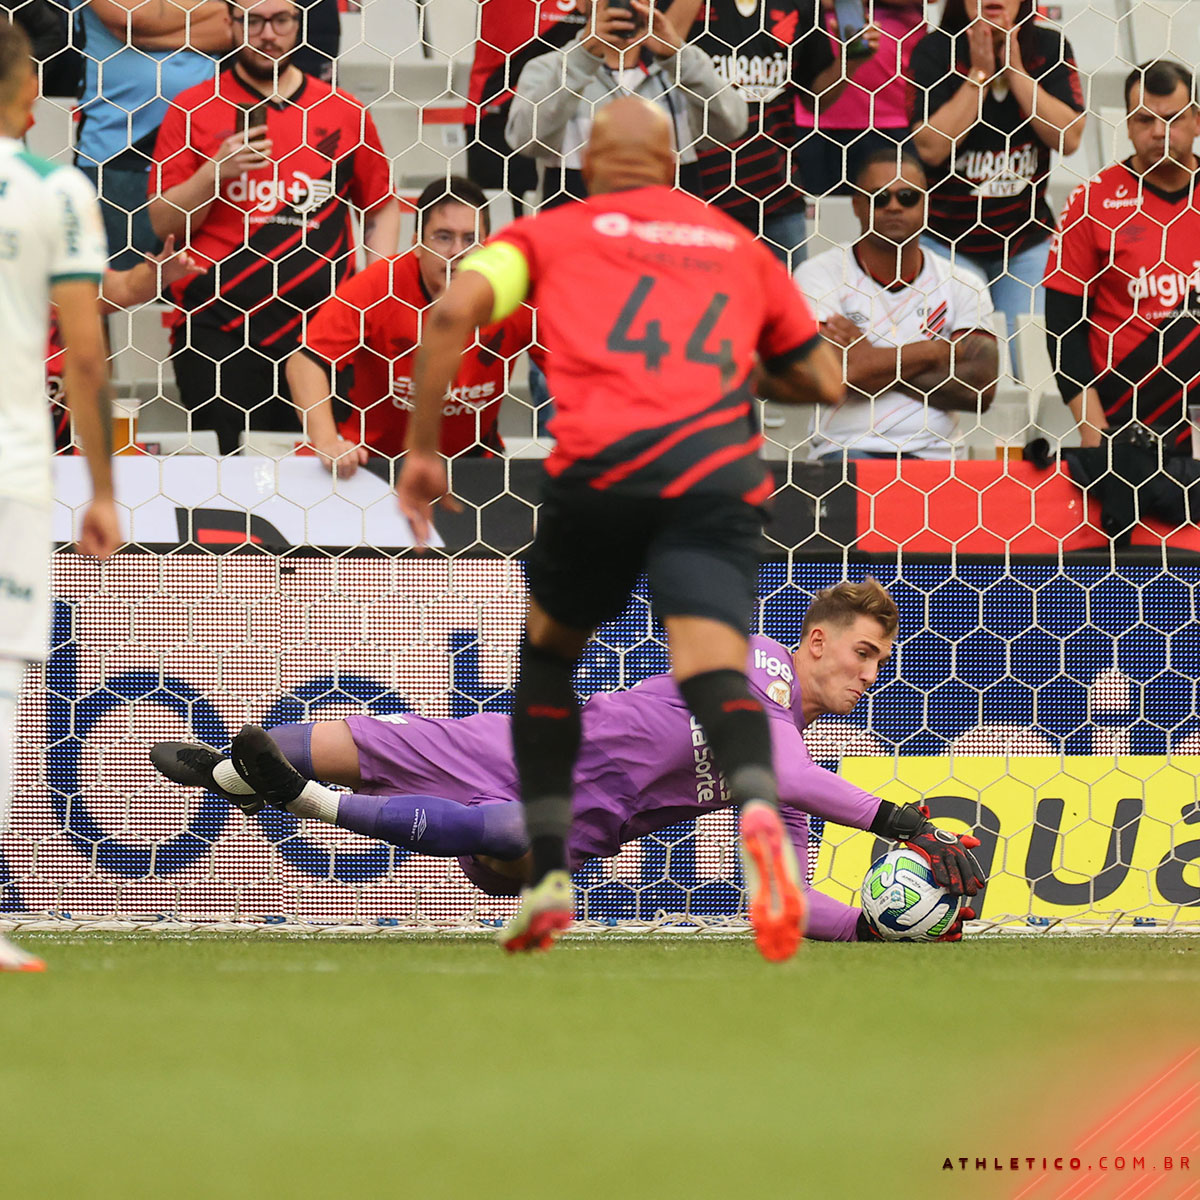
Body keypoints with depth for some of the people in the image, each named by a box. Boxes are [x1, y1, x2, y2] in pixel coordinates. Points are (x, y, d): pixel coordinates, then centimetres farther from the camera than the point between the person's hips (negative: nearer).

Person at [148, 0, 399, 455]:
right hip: (217, 328, -1)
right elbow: (164, 223, 3)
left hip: (319, 328, 1)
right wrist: (214, 172, -12)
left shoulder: (345, 113, 10)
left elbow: (382, 208, 19)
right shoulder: (192, 110, 5)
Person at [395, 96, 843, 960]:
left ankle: (549, 876, 17)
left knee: (549, 650, 24)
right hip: (718, 464, 1)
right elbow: (825, 382, 31)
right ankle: (757, 804, -47)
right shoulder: (741, 246, 27)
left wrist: (423, 450, 8)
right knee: (713, 667, -13)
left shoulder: (552, 234, 20)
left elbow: (455, 311, 3)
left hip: (600, 463, -1)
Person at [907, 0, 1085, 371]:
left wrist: (1015, 69, -17)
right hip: (948, 236, -2)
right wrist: (980, 74, -19)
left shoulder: (1049, 49, -3)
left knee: (1023, 362, 0)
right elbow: (931, 148, -18)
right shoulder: (934, 51, -9)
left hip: (1026, 237, 2)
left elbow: (1068, 138, -13)